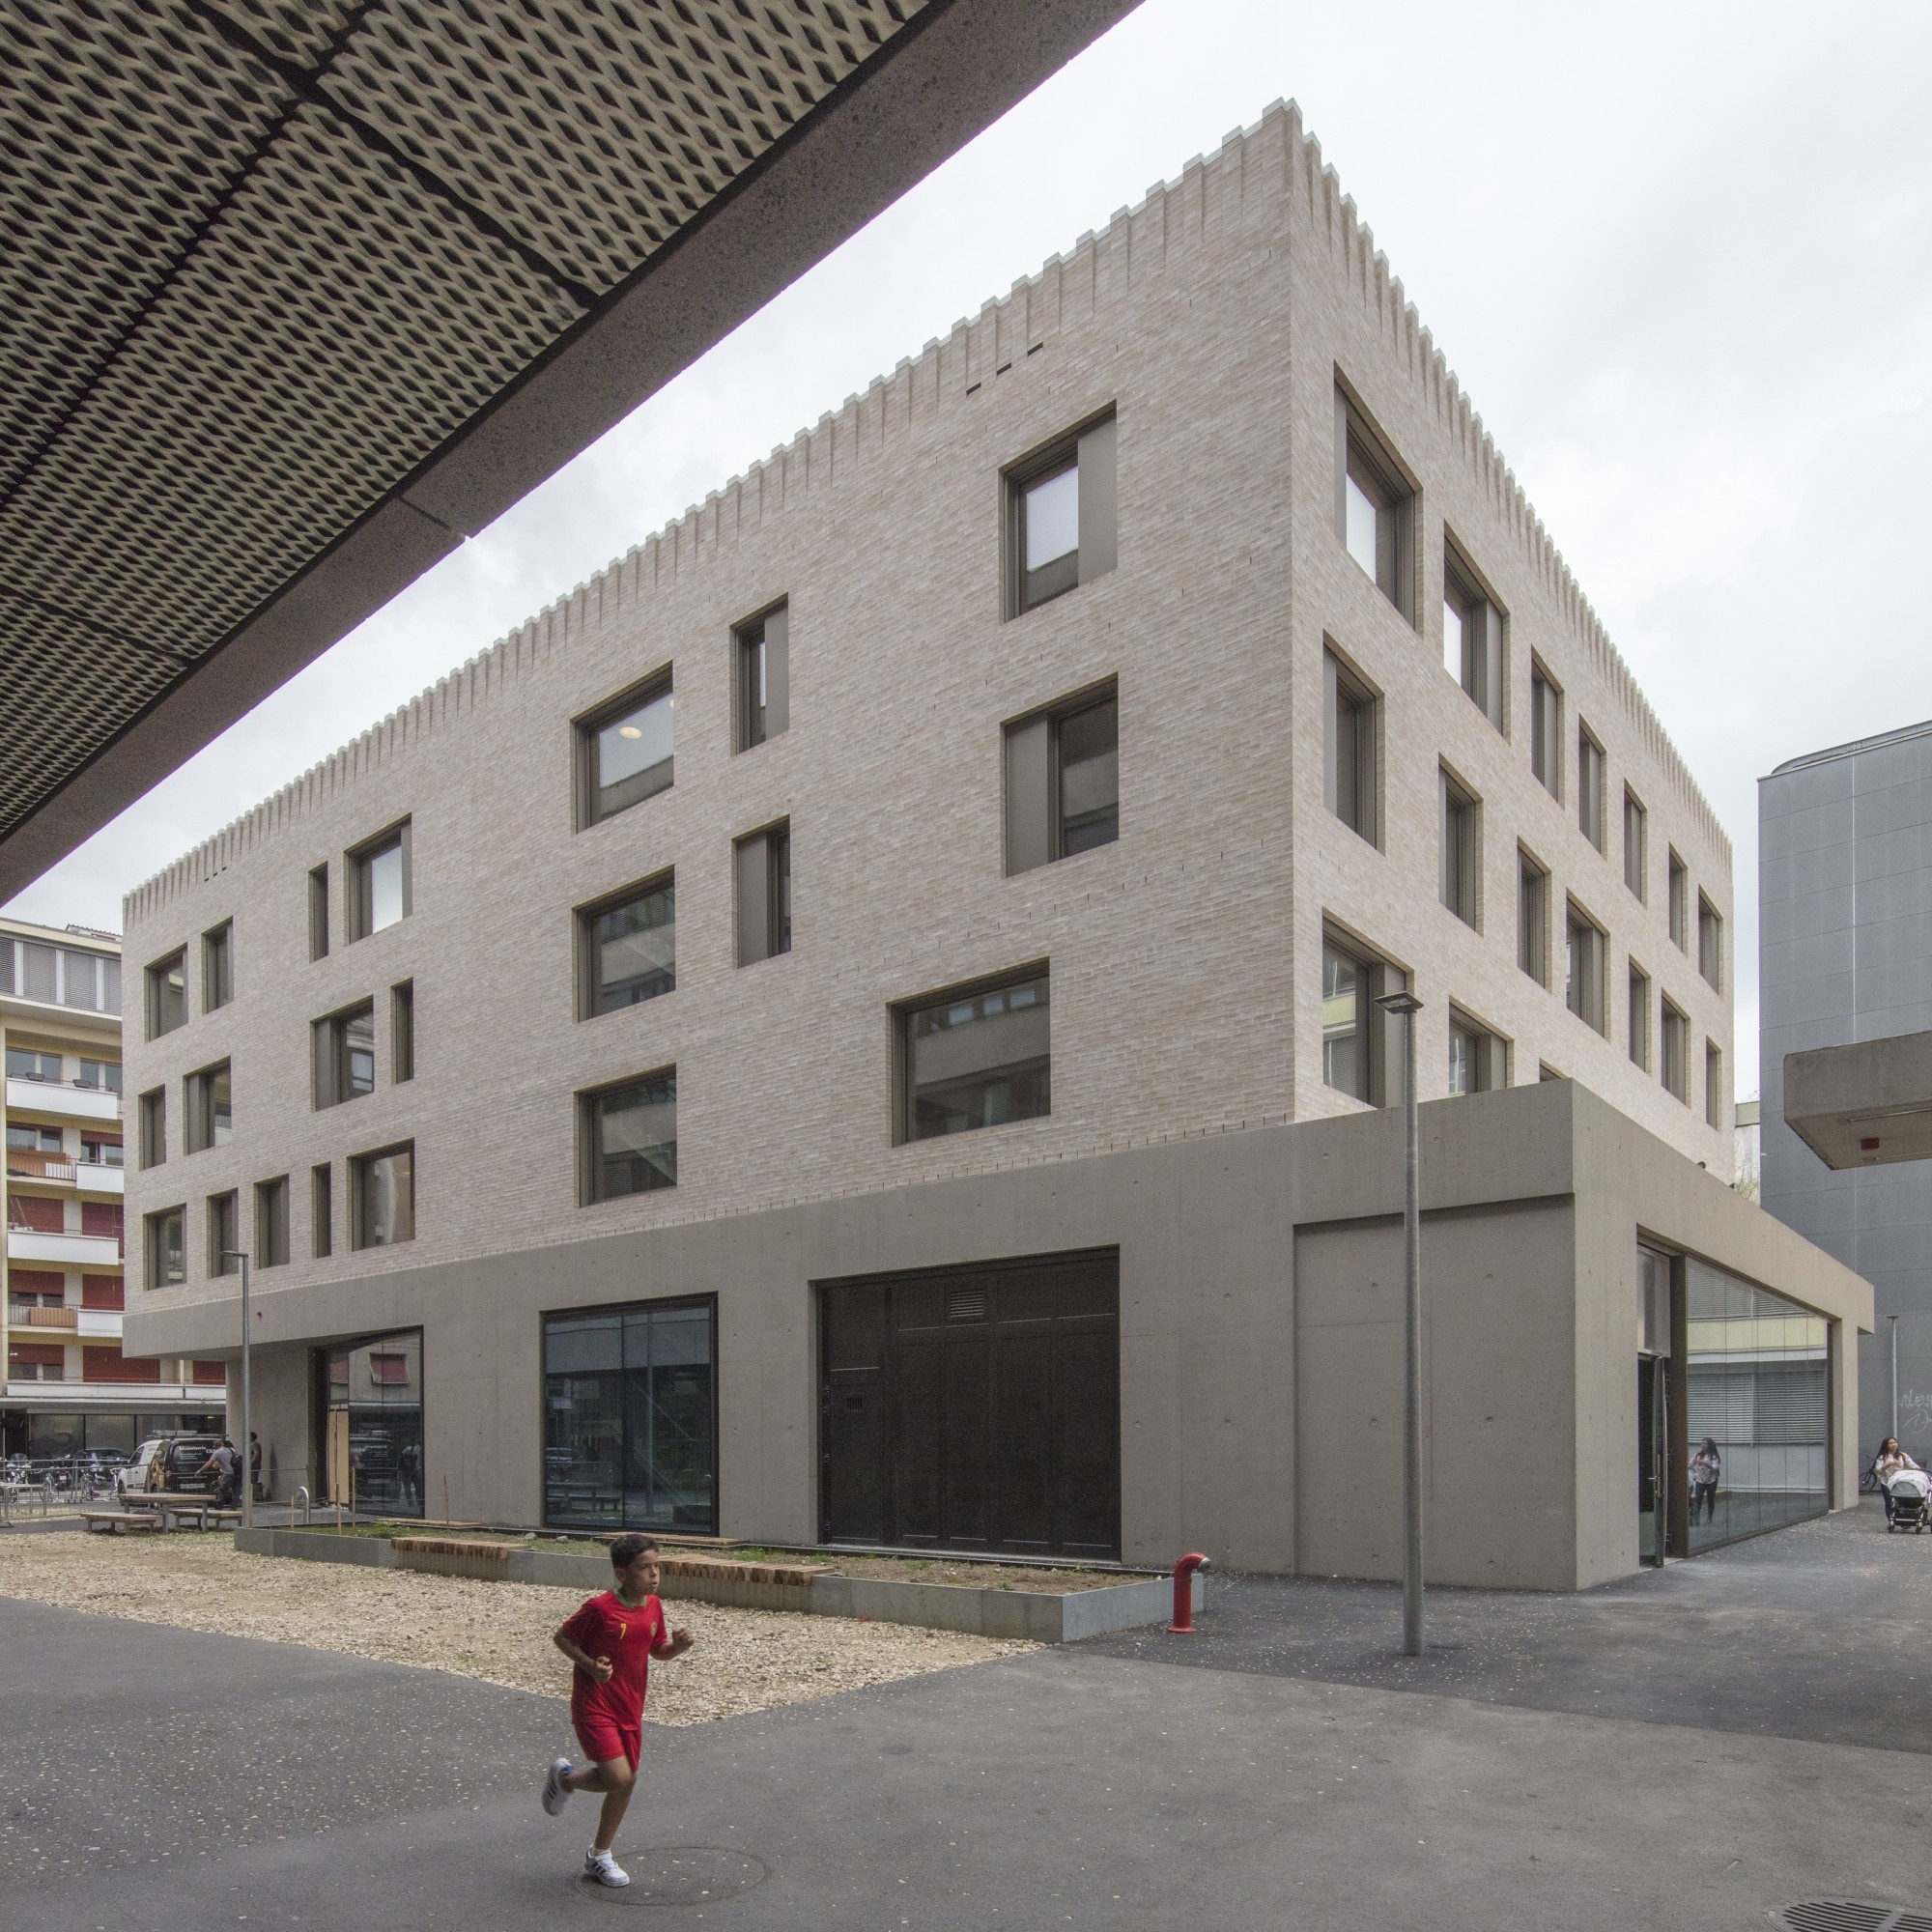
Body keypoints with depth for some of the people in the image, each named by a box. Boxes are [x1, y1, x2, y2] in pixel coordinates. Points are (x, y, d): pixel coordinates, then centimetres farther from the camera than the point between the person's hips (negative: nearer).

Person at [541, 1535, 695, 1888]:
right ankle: (565, 1776, 16)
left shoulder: (653, 1606, 0)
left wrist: (678, 1646, -9)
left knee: (628, 1782, 10)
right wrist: (591, 1666, -22)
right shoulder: (600, 1608, -20)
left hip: (631, 1709, 7)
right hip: (595, 1707, -7)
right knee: (618, 1778, -14)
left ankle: (599, 1856, 28)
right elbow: (561, 1637, -9)